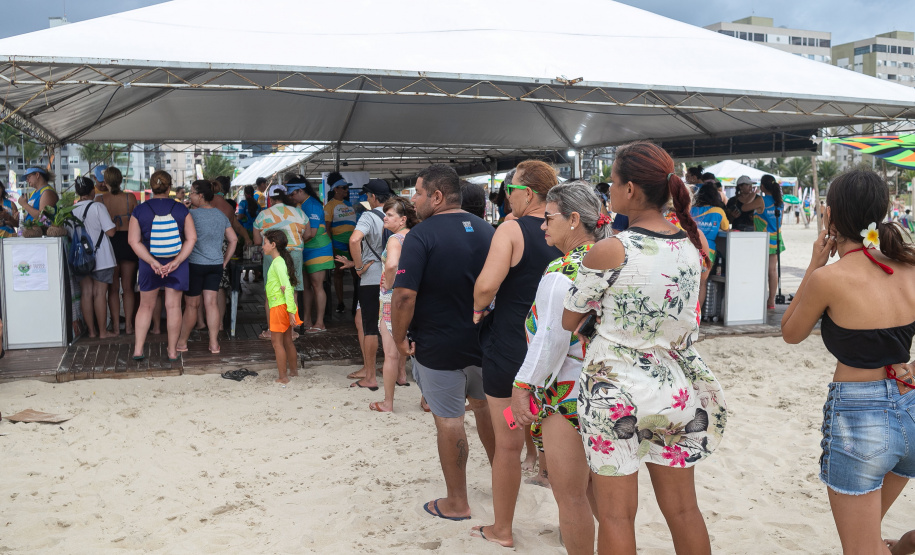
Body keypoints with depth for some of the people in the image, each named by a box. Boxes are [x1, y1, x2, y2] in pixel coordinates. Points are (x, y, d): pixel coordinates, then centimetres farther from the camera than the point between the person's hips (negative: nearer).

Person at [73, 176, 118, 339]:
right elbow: (110, 232, -15)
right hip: (101, 258, -4)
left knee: (86, 293, 7)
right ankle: (103, 331, 4)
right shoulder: (98, 207, -11)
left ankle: (91, 330, 13)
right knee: (99, 293, -1)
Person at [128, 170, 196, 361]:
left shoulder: (139, 211, -4)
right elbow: (192, 238, -9)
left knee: (146, 306, 14)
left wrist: (153, 262, -14)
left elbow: (134, 241, -10)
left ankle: (138, 349, 15)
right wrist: (176, 262, -13)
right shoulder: (181, 209, -4)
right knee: (173, 307, 6)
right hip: (177, 264, 0)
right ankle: (173, 351, 12)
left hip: (150, 265, 1)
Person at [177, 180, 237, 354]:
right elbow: (233, 239, 10)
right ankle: (214, 344, 4)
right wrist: (225, 260, 13)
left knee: (191, 305, 6)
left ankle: (182, 343, 19)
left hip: (195, 264, -5)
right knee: (211, 303, 6)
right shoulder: (221, 215, 8)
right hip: (216, 265, 5)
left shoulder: (192, 214, -10)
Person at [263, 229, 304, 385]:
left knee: (276, 341, -4)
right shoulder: (280, 261, 14)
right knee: (287, 340, 17)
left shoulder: (278, 263, -17)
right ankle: (293, 370, 27)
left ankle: (283, 377, -1)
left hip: (279, 306, -10)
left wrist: (291, 310, -26)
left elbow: (288, 287, -23)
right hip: (283, 306, 10)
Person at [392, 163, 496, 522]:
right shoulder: (487, 231, 3)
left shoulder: (421, 235, -17)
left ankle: (457, 503, 19)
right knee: (485, 406, 24)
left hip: (439, 347, -6)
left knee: (449, 421, 5)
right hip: (485, 341, 6)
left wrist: (400, 338, -11)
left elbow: (404, 295, -25)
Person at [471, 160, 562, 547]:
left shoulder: (512, 230, -14)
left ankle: (502, 530, 23)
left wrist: (478, 308, -7)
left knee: (508, 445, 7)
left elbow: (486, 285, -27)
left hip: (509, 350, -5)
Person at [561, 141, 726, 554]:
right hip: (673, 388, 5)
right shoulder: (693, 244, 0)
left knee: (615, 516, 8)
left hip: (614, 389, -5)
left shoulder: (608, 251, -17)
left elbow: (568, 321, -7)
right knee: (682, 510, 18)